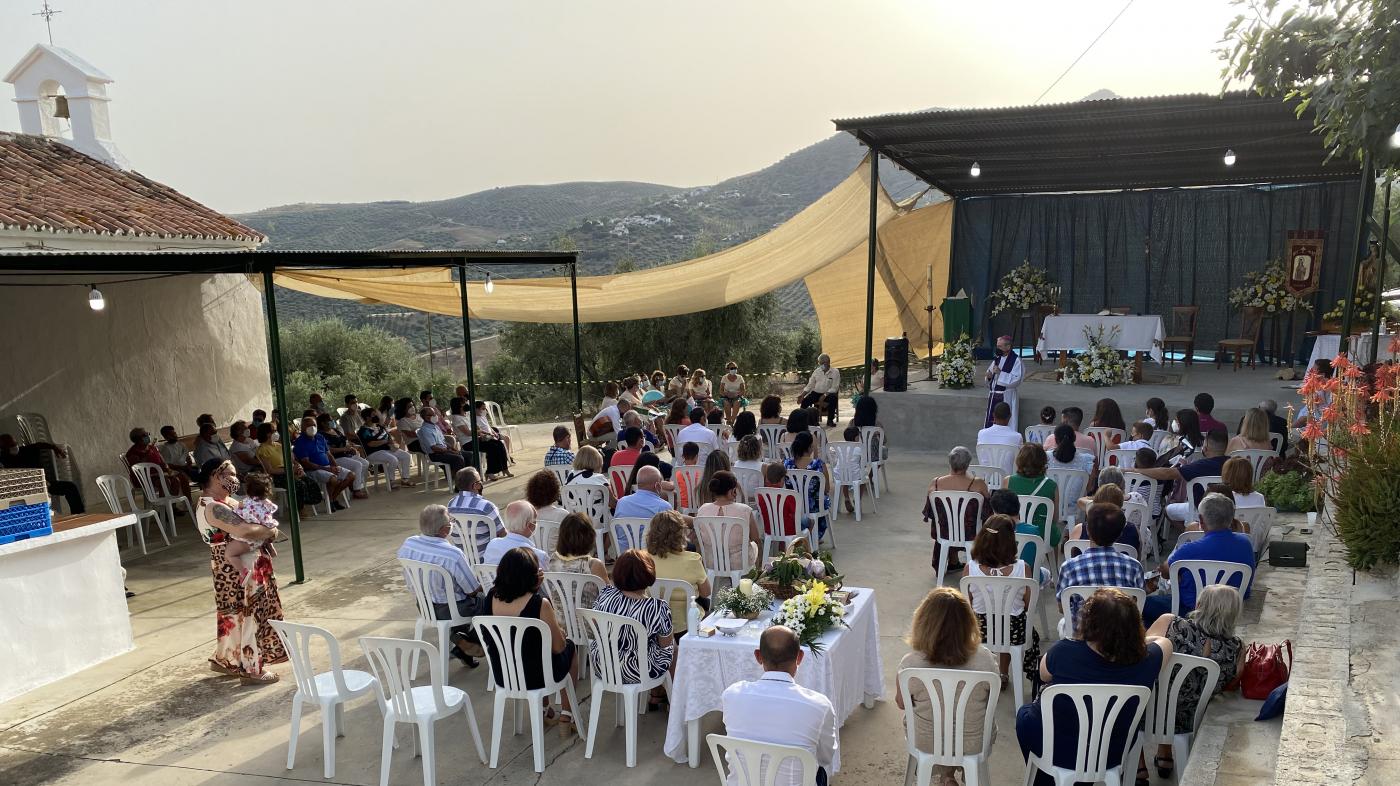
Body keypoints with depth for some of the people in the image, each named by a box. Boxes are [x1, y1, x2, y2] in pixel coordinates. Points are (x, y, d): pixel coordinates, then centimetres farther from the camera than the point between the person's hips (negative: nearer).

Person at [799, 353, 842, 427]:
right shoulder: (816, 371, 10)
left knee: (833, 399, -36)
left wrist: (824, 395, -24)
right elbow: (810, 385, 11)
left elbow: (834, 388, -11)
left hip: (828, 394, -3)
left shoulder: (835, 372, -3)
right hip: (816, 393, 3)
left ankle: (830, 420, -20)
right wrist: (802, 394, -6)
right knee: (805, 401, -22)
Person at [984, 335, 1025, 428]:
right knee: (990, 422, 8)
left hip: (1006, 397, -7)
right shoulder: (997, 358, 13)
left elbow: (1016, 380, -16)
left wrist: (1000, 373, -20)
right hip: (993, 395, 7)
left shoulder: (1016, 360, -8)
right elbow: (989, 373, 21)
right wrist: (989, 376, -2)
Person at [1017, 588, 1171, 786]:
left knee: (1026, 712, 30)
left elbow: (1044, 675, -7)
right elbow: (1164, 642, 1)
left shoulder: (1064, 651, -31)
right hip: (1111, 756, 3)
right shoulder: (1146, 660, -24)